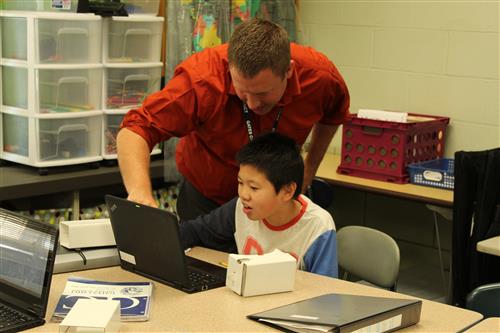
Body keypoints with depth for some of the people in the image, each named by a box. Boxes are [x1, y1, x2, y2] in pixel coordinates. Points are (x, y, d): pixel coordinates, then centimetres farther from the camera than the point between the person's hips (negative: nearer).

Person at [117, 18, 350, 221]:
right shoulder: (202, 79, -36)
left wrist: (310, 167, -1)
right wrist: (140, 191, -55)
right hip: (206, 197, -2)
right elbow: (136, 129, -39)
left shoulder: (319, 75, -24)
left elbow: (333, 114, 2)